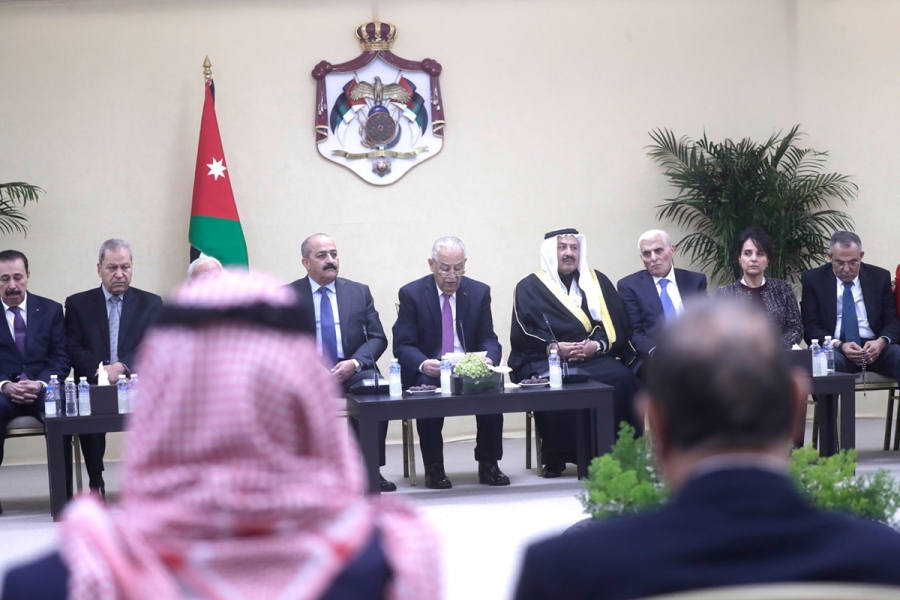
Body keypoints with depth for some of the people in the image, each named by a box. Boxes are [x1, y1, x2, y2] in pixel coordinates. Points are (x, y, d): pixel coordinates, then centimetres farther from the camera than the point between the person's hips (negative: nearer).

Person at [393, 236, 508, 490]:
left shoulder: (479, 292, 6)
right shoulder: (411, 294, -2)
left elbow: (488, 339, 6)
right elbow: (403, 345, -6)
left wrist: (489, 359, -20)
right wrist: (423, 364, -29)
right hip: (427, 372, -2)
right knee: (427, 386, -35)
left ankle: (488, 464, -16)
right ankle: (434, 468, -21)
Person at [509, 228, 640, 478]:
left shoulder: (598, 281, 17)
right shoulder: (530, 287, 9)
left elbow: (618, 324, 8)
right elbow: (521, 335, -1)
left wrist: (597, 344, -11)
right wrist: (552, 347, -16)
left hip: (594, 358, 2)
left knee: (623, 379, -29)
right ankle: (556, 458, -23)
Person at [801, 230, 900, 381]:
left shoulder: (880, 277, 12)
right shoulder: (813, 279, 7)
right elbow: (810, 327, 2)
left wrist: (881, 342, -14)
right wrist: (839, 345, -17)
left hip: (874, 347, 2)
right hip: (835, 350, -2)